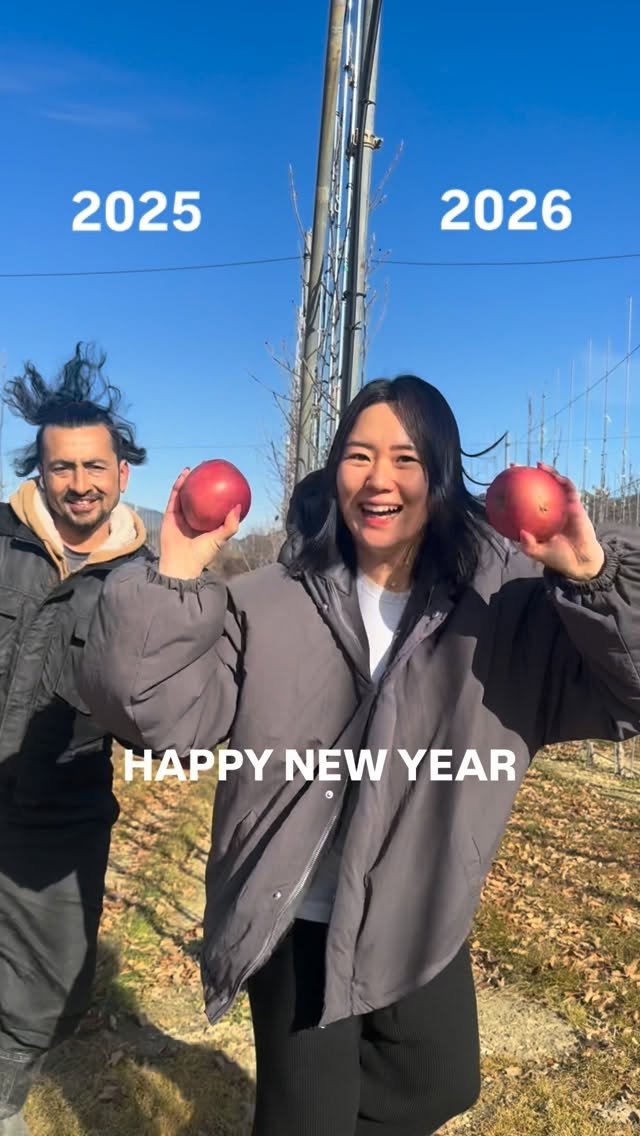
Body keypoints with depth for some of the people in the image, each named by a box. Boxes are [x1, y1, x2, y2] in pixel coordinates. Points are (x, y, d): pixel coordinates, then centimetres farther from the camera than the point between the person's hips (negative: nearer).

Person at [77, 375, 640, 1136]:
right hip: (301, 918, -2)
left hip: (426, 917, 3)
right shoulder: (269, 603, -13)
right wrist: (176, 578, -31)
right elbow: (158, 711, -19)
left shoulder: (505, 600, -11)